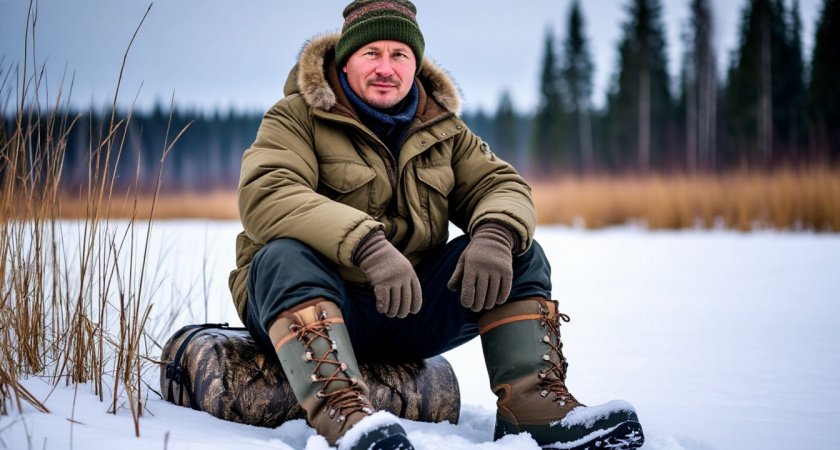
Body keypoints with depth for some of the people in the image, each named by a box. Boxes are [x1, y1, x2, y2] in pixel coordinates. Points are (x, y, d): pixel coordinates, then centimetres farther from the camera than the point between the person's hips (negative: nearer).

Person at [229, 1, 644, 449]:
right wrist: (368, 245, -37)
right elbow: (266, 194, -23)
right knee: (286, 256, -37)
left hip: (411, 307, 5)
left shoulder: (442, 129, 13)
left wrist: (496, 236, -20)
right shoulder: (297, 116, -5)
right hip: (312, 302, -5)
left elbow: (499, 185, 7)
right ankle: (345, 414, -55)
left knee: (521, 255, -8)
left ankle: (535, 406, -21)